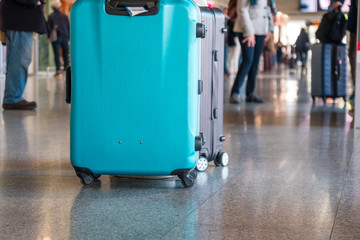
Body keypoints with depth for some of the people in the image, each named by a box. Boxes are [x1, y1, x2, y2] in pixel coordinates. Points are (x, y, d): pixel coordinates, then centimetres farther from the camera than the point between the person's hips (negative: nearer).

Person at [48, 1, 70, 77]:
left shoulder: (51, 16, -1)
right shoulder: (64, 16, 7)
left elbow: (48, 27, 0)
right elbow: (68, 27, 9)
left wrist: (50, 37, 9)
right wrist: (68, 37, 13)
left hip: (56, 37, -2)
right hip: (65, 37, 2)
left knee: (57, 54, -3)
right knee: (65, 54, 9)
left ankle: (58, 70, -11)